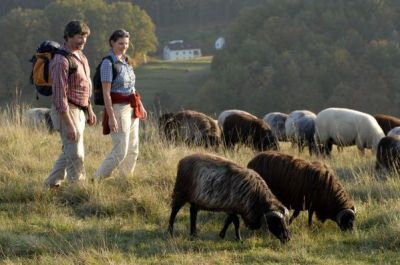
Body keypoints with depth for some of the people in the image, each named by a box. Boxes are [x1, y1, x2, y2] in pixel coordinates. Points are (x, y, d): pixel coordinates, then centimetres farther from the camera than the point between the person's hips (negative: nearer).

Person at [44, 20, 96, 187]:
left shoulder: (79, 56, 10)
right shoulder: (61, 61, -21)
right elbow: (60, 95, -23)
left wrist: (90, 110, 22)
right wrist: (70, 126, -25)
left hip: (78, 111, 10)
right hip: (66, 112, -10)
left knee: (69, 152, 16)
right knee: (76, 155, -6)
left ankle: (52, 183, 27)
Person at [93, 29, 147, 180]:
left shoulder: (126, 61, 12)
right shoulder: (108, 63, -13)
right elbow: (106, 92, -17)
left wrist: (141, 106, 20)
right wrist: (111, 117, -22)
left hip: (131, 108, 8)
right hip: (118, 109, -8)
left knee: (133, 151, 10)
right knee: (120, 151, -10)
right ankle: (97, 180, -3)